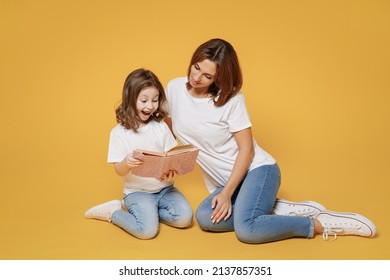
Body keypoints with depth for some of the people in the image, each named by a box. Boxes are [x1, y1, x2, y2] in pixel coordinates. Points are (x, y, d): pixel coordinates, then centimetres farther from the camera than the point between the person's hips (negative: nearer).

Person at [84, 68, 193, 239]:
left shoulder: (161, 126, 1)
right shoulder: (119, 132, -8)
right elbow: (119, 171, -8)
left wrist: (171, 171, -18)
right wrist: (126, 163, -32)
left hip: (164, 188, 4)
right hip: (137, 191, -4)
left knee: (184, 217, -19)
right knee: (147, 230, -24)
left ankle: (142, 211, 4)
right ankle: (113, 212, 3)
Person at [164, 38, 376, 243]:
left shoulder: (231, 99, -13)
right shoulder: (174, 88, 0)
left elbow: (247, 149, -12)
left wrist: (227, 193, -18)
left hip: (256, 169, -5)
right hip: (225, 181, 5)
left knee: (246, 230, -31)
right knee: (206, 218, -28)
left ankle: (322, 223, -12)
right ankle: (278, 209, -10)